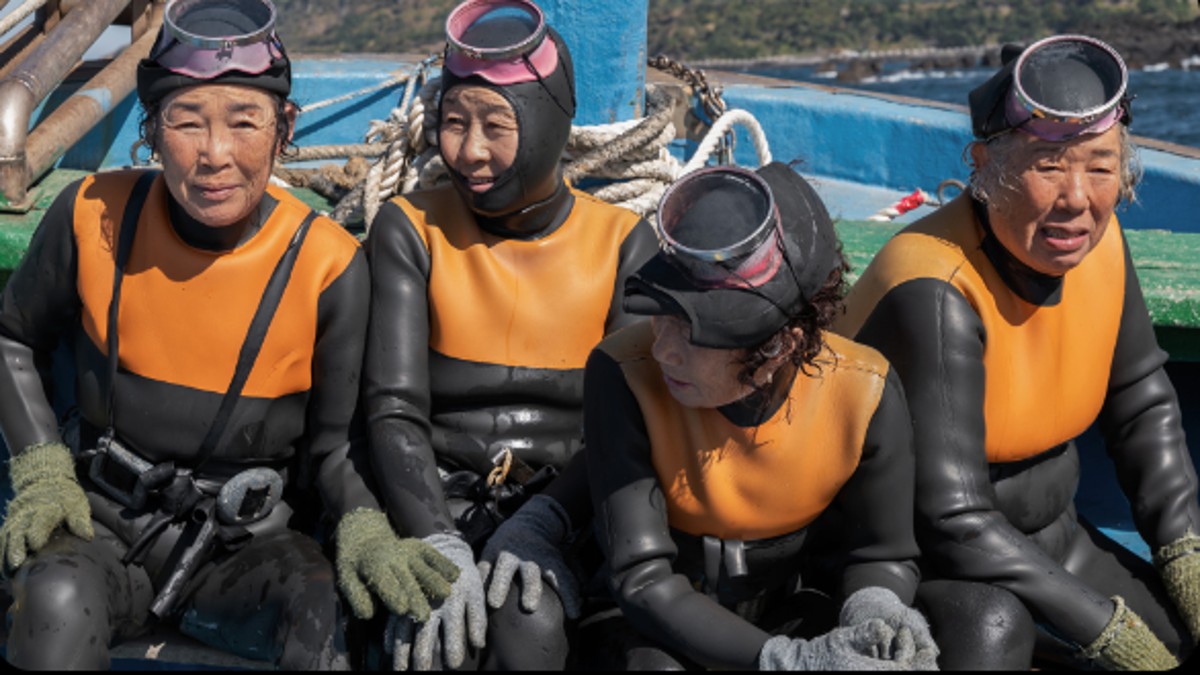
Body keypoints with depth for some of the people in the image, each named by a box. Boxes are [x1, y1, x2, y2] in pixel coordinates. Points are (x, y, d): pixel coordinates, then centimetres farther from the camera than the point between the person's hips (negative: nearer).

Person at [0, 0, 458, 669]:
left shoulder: (329, 265, -12)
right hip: (106, 519, 1)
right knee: (59, 600, -33)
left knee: (323, 616, -32)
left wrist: (366, 531, -21)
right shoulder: (95, 217, -7)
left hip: (247, 543, -1)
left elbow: (333, 442, -2)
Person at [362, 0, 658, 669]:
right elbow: (395, 411, -8)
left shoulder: (625, 243, 2)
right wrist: (439, 545, -25)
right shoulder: (411, 229, 2)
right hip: (437, 504, 0)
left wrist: (541, 525, -23)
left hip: (565, 506, 0)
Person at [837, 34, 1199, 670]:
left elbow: (1142, 407, 9)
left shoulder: (1096, 238, -6)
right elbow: (952, 521, -29)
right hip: (911, 563, -7)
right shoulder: (933, 291, -27)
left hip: (1045, 542, 7)